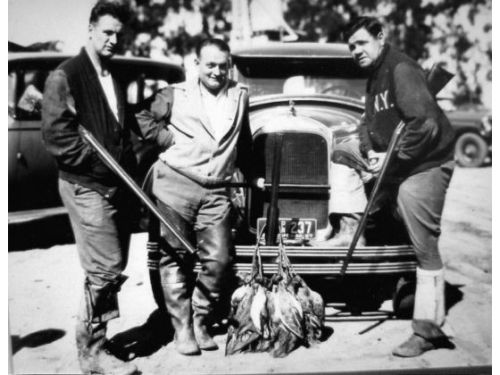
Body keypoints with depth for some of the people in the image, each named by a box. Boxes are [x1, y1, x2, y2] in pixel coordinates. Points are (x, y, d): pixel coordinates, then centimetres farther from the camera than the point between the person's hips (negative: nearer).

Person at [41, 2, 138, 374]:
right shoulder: (66, 76, -5)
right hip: (87, 187, -8)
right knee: (106, 270, -9)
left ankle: (95, 339, 25)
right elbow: (56, 134, -14)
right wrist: (98, 162, -14)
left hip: (117, 186, 8)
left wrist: (130, 162, 13)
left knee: (113, 269, 11)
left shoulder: (114, 77, 18)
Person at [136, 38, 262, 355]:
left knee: (219, 260, -3)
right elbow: (144, 120, 7)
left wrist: (252, 176, 27)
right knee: (176, 258, 1)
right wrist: (170, 139, -2)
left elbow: (244, 142, 24)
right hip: (176, 186, -2)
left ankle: (201, 322, 16)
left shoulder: (240, 95, 16)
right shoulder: (175, 94, 7)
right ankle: (182, 327, 12)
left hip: (217, 192, 2)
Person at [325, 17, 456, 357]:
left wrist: (391, 160, -19)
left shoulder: (401, 69, -16)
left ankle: (428, 332, 5)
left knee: (426, 250, -4)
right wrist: (369, 152, -5)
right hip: (393, 160, 10)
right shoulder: (375, 76, 14)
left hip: (424, 166, -10)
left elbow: (426, 125, -26)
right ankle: (352, 227, 8)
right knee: (342, 154, 15)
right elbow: (369, 121, 16)